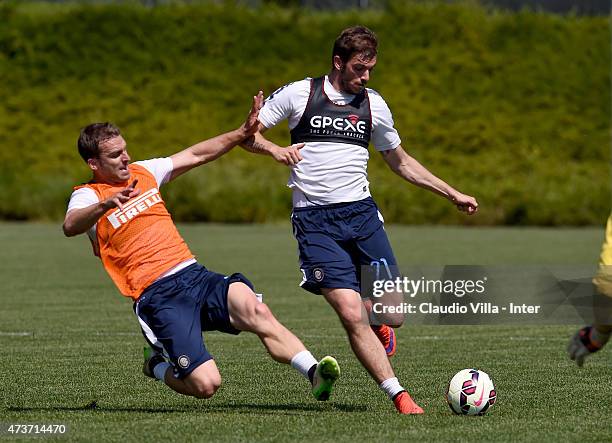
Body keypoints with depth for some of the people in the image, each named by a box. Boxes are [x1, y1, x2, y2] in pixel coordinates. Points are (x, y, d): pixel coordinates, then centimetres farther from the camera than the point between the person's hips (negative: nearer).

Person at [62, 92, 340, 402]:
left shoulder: (143, 172, 18)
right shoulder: (88, 196, -1)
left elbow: (197, 155, 25)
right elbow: (70, 226, -24)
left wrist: (243, 132, 15)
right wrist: (105, 204, -43)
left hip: (195, 274, 5)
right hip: (157, 294, -5)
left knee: (252, 308, -28)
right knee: (206, 384, -17)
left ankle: (315, 375, -33)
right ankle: (158, 366, 15)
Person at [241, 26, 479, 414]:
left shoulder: (373, 104, 11)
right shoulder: (298, 94, 1)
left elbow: (401, 162, 23)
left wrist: (453, 195, 21)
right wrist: (274, 149, -15)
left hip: (362, 212, 3)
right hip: (315, 220, -3)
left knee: (392, 315, -4)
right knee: (352, 315, -16)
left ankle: (375, 325, 33)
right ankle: (399, 396, -9)